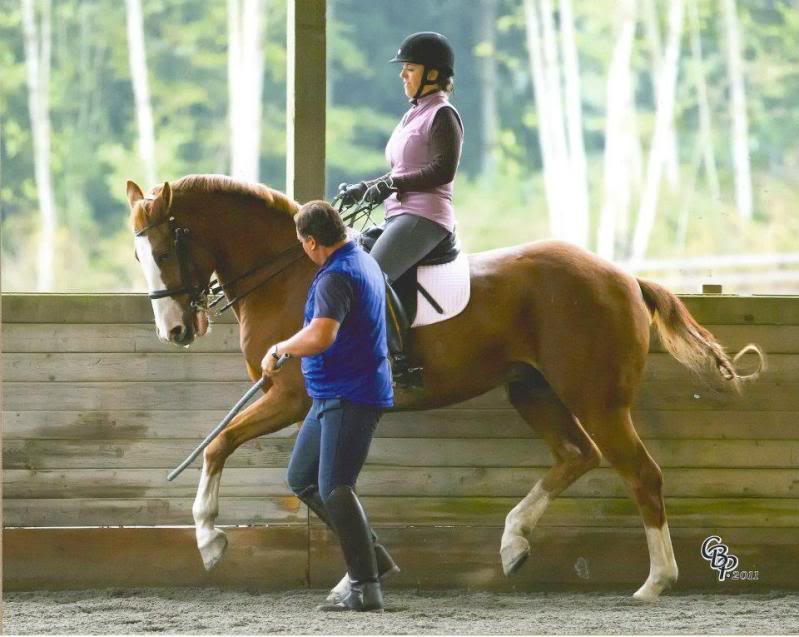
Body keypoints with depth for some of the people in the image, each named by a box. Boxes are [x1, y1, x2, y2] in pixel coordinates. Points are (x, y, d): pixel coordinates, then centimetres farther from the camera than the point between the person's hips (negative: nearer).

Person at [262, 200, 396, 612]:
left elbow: (321, 337, -35)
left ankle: (366, 589, -16)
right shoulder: (364, 262, 14)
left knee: (334, 489, -14)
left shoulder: (335, 277, -20)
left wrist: (280, 348, -17)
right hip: (333, 396, 11)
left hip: (349, 398, -11)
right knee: (302, 478, 17)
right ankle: (372, 555, 18)